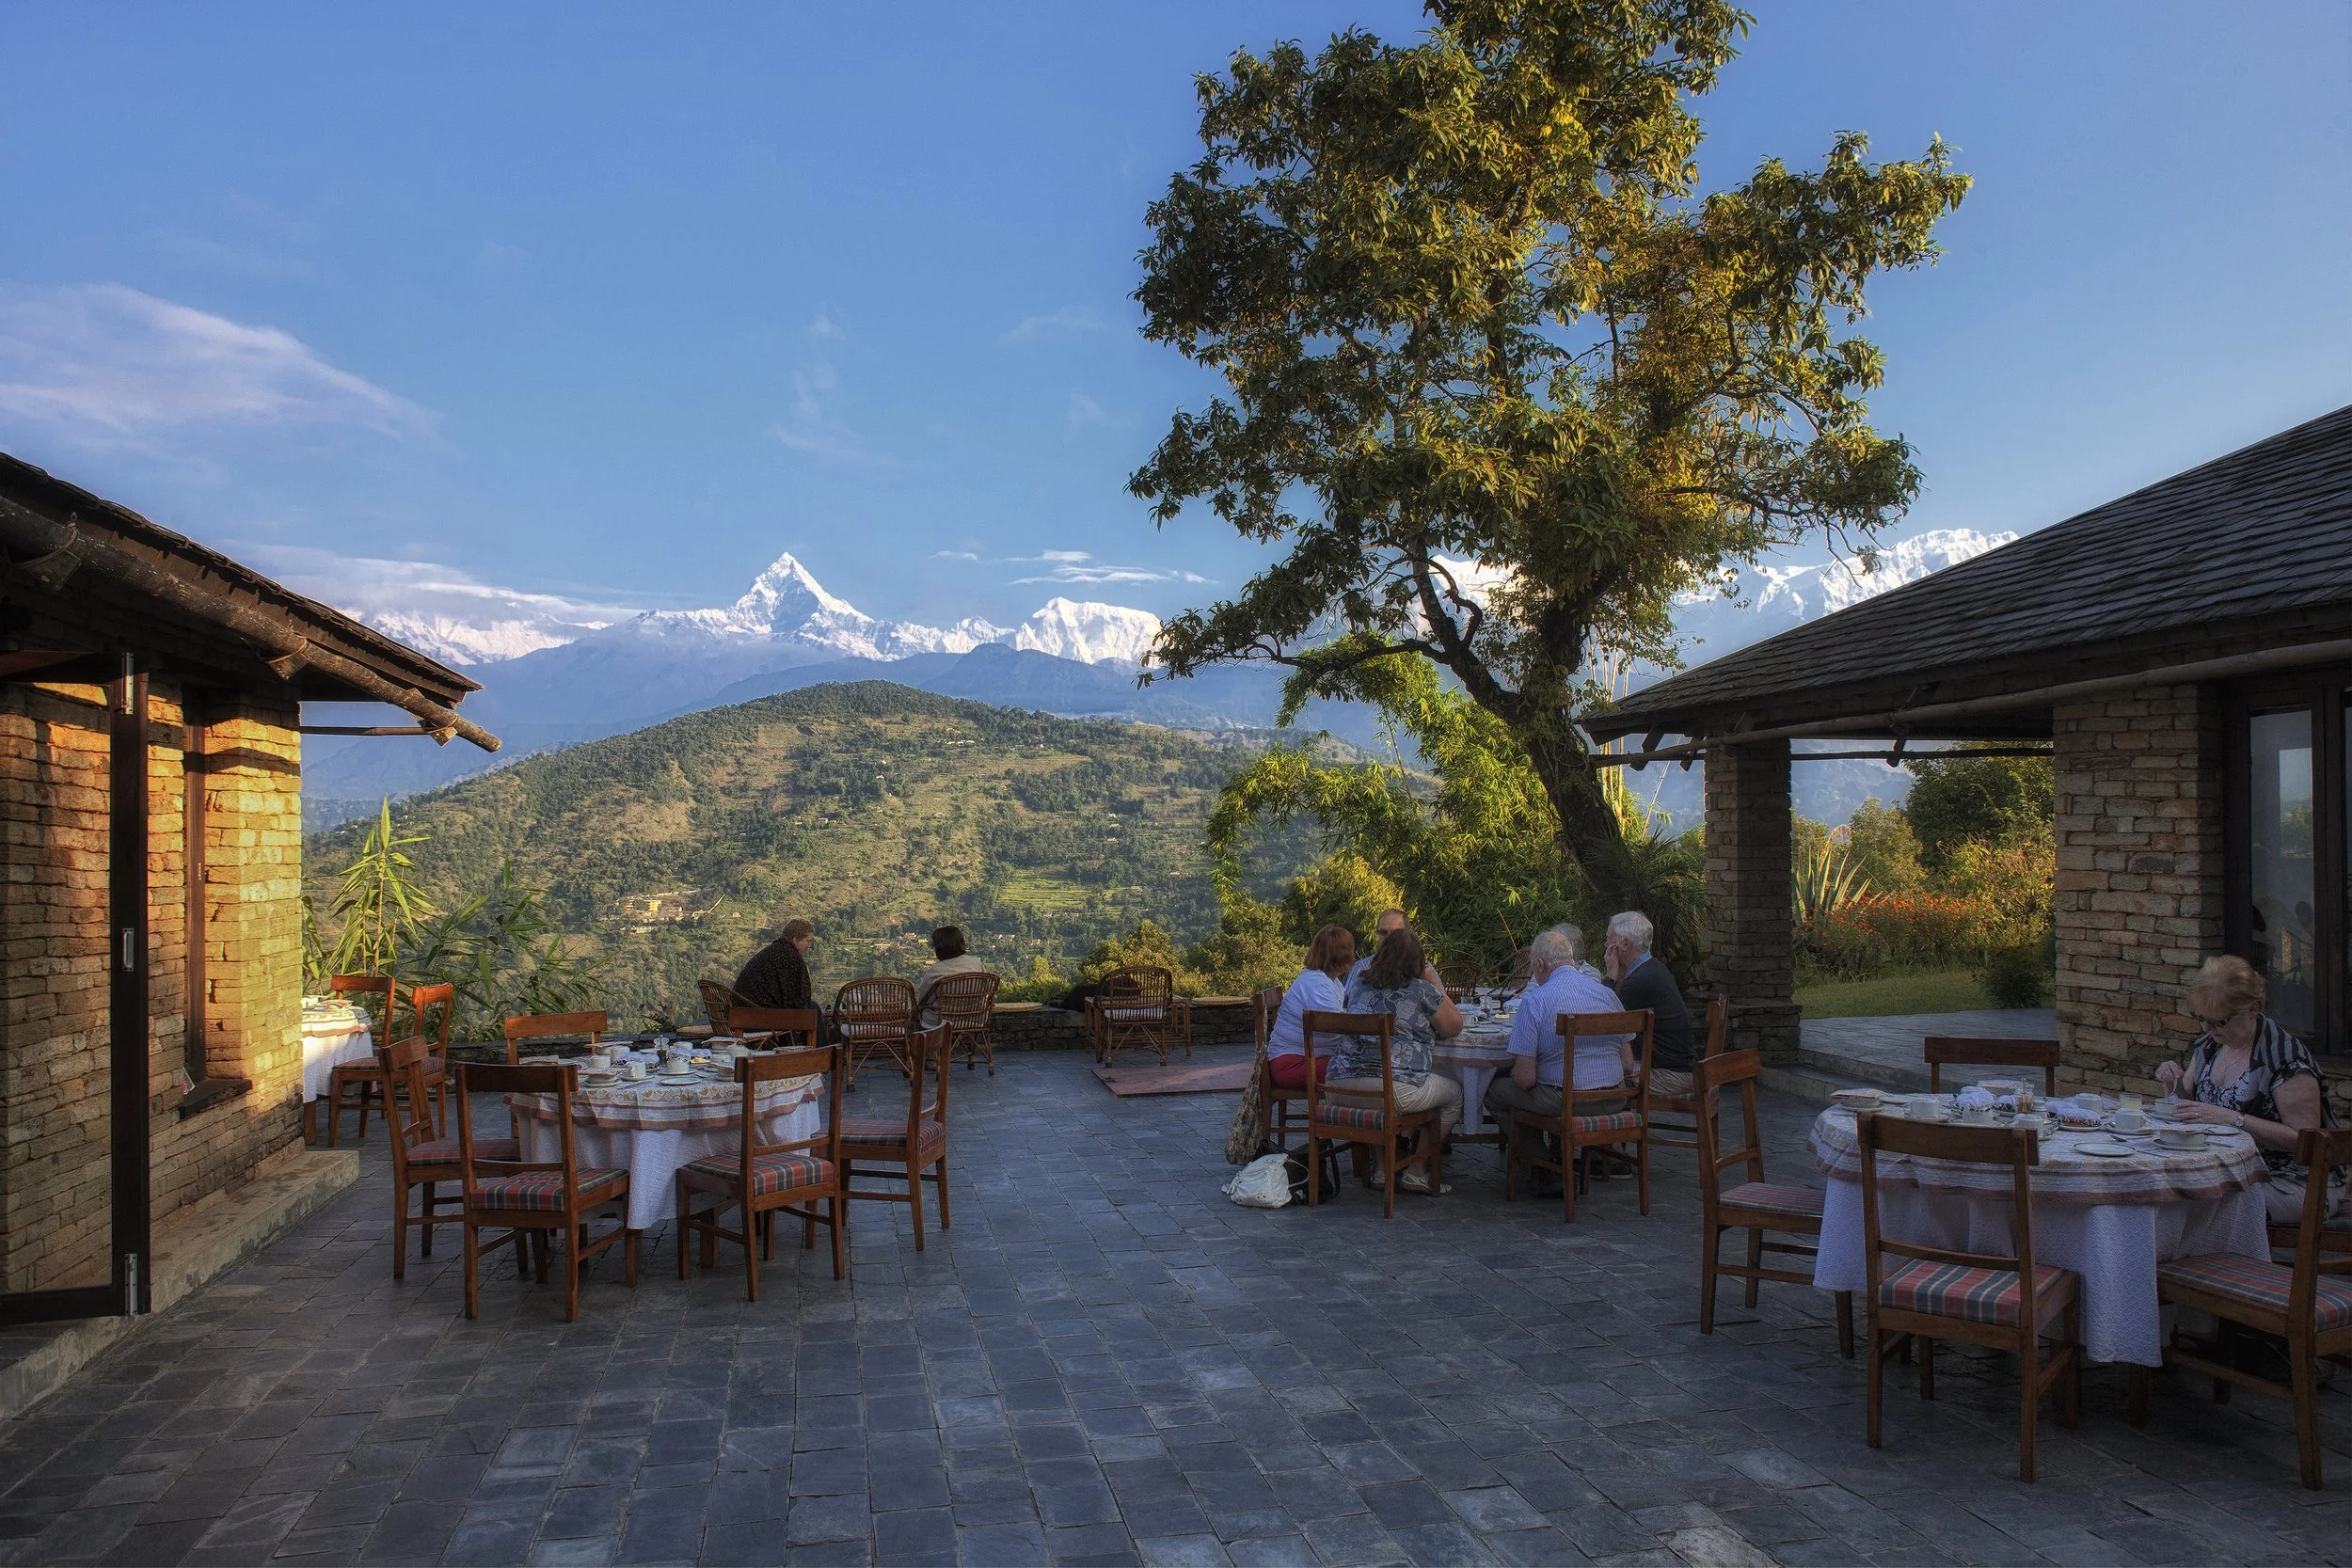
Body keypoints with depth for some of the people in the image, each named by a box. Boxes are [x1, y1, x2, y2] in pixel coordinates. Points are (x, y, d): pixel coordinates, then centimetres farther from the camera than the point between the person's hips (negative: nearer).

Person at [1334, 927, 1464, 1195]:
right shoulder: (1422, 990, -1)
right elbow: (1454, 1027, 12)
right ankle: (1418, 1174, 18)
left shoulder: (1358, 985, 15)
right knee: (1455, 1093, 18)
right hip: (1393, 1089, -6)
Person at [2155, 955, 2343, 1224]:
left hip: (2292, 1183, -6)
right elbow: (2186, 1106, 19)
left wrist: (2231, 1119, -26)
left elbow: (2304, 1138, -19)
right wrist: (2173, 1083, -3)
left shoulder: (2285, 1057, -16)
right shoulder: (2208, 1045, 7)